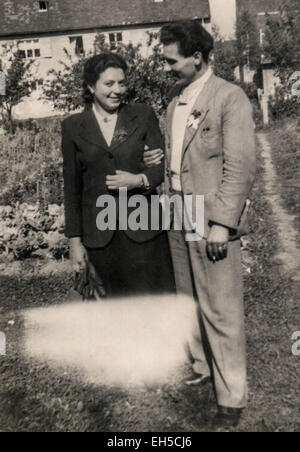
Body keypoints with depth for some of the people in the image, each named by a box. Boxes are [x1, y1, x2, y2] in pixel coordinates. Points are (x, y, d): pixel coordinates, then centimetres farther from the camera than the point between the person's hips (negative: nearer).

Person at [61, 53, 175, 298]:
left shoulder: (143, 115, 5)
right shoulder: (73, 126, 5)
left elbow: (163, 165, 6)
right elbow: (72, 187, 7)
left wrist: (140, 180, -16)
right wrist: (75, 240, 4)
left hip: (143, 231, 0)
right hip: (100, 236, 0)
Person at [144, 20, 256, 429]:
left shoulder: (230, 98, -11)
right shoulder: (176, 99, 12)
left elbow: (240, 167, -16)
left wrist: (221, 224, -20)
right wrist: (162, 158, 1)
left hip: (213, 220, -7)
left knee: (221, 310, 0)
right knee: (190, 300, 18)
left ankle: (232, 397, 16)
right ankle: (202, 367, 37)